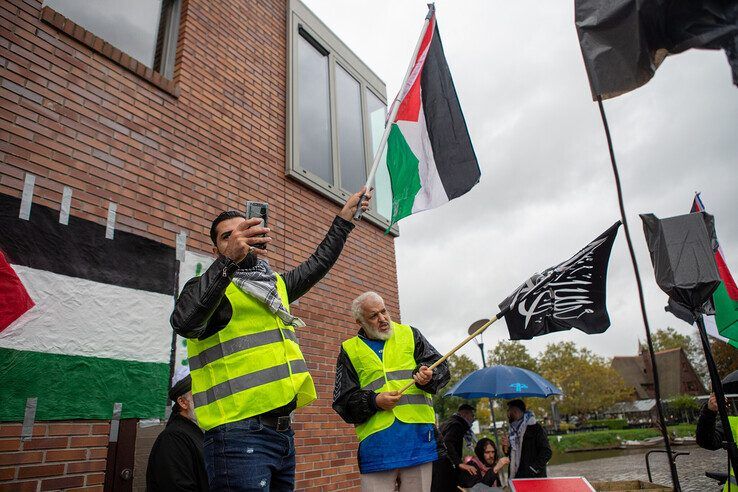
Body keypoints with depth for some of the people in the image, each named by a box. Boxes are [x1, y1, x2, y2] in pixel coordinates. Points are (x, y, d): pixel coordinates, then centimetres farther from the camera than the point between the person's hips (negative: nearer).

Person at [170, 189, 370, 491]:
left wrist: (345, 217, 29)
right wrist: (228, 260, -37)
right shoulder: (210, 287, -4)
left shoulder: (275, 285, 18)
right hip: (238, 435, -7)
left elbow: (318, 264, 29)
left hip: (282, 430, 8)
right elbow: (184, 323, -25)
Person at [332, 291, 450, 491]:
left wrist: (428, 378, -14)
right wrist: (375, 401, -11)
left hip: (419, 434, 1)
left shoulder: (409, 334, 13)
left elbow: (440, 367, 8)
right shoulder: (350, 350, 9)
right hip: (375, 440, -1)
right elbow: (343, 401, 5)